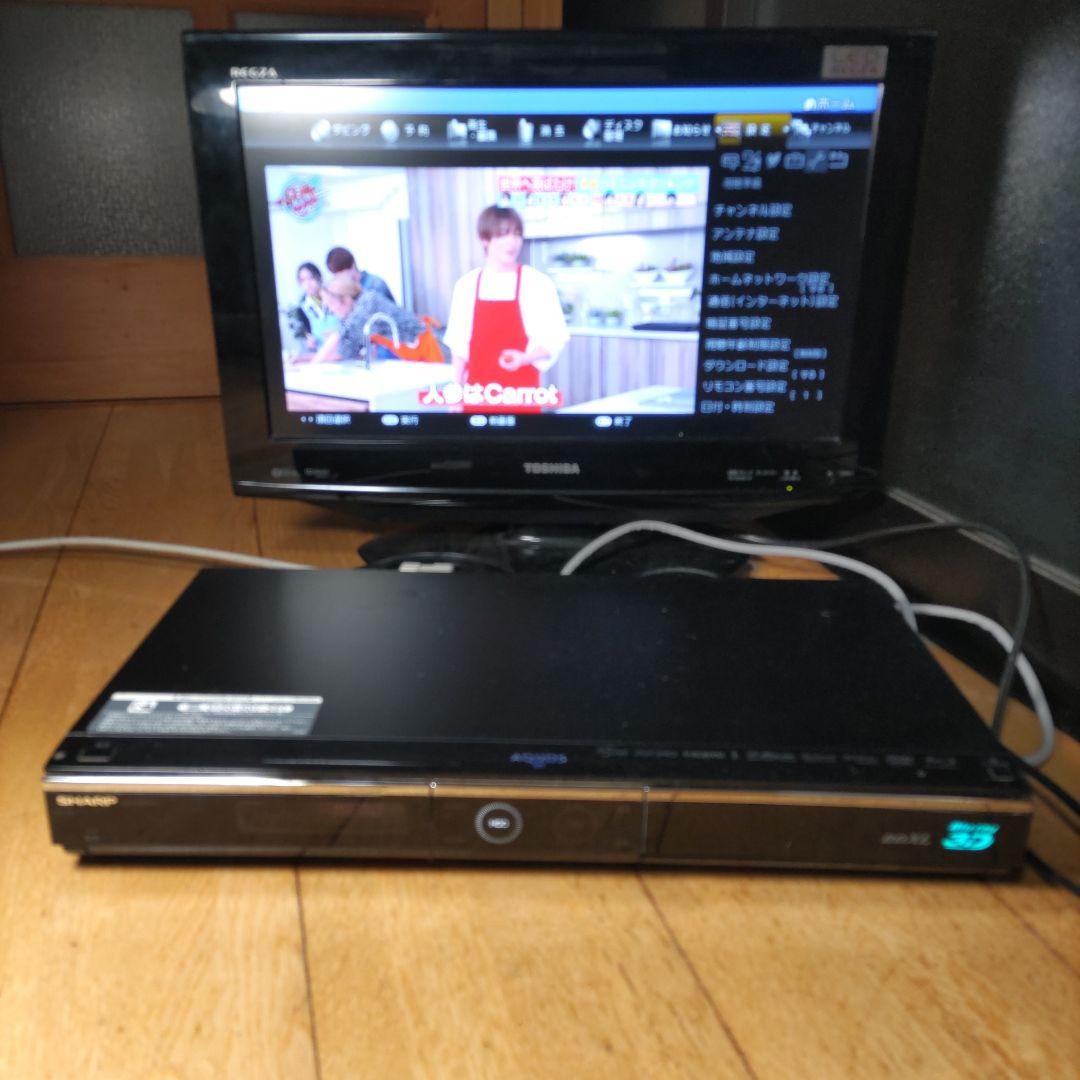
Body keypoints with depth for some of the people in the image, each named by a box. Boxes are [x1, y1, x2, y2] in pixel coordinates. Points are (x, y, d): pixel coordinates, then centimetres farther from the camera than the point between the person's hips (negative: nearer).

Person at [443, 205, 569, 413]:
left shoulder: (538, 283, -5)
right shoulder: (466, 284, 5)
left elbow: (554, 340, -2)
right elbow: (458, 343, 9)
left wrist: (525, 358, -21)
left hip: (521, 394, -3)